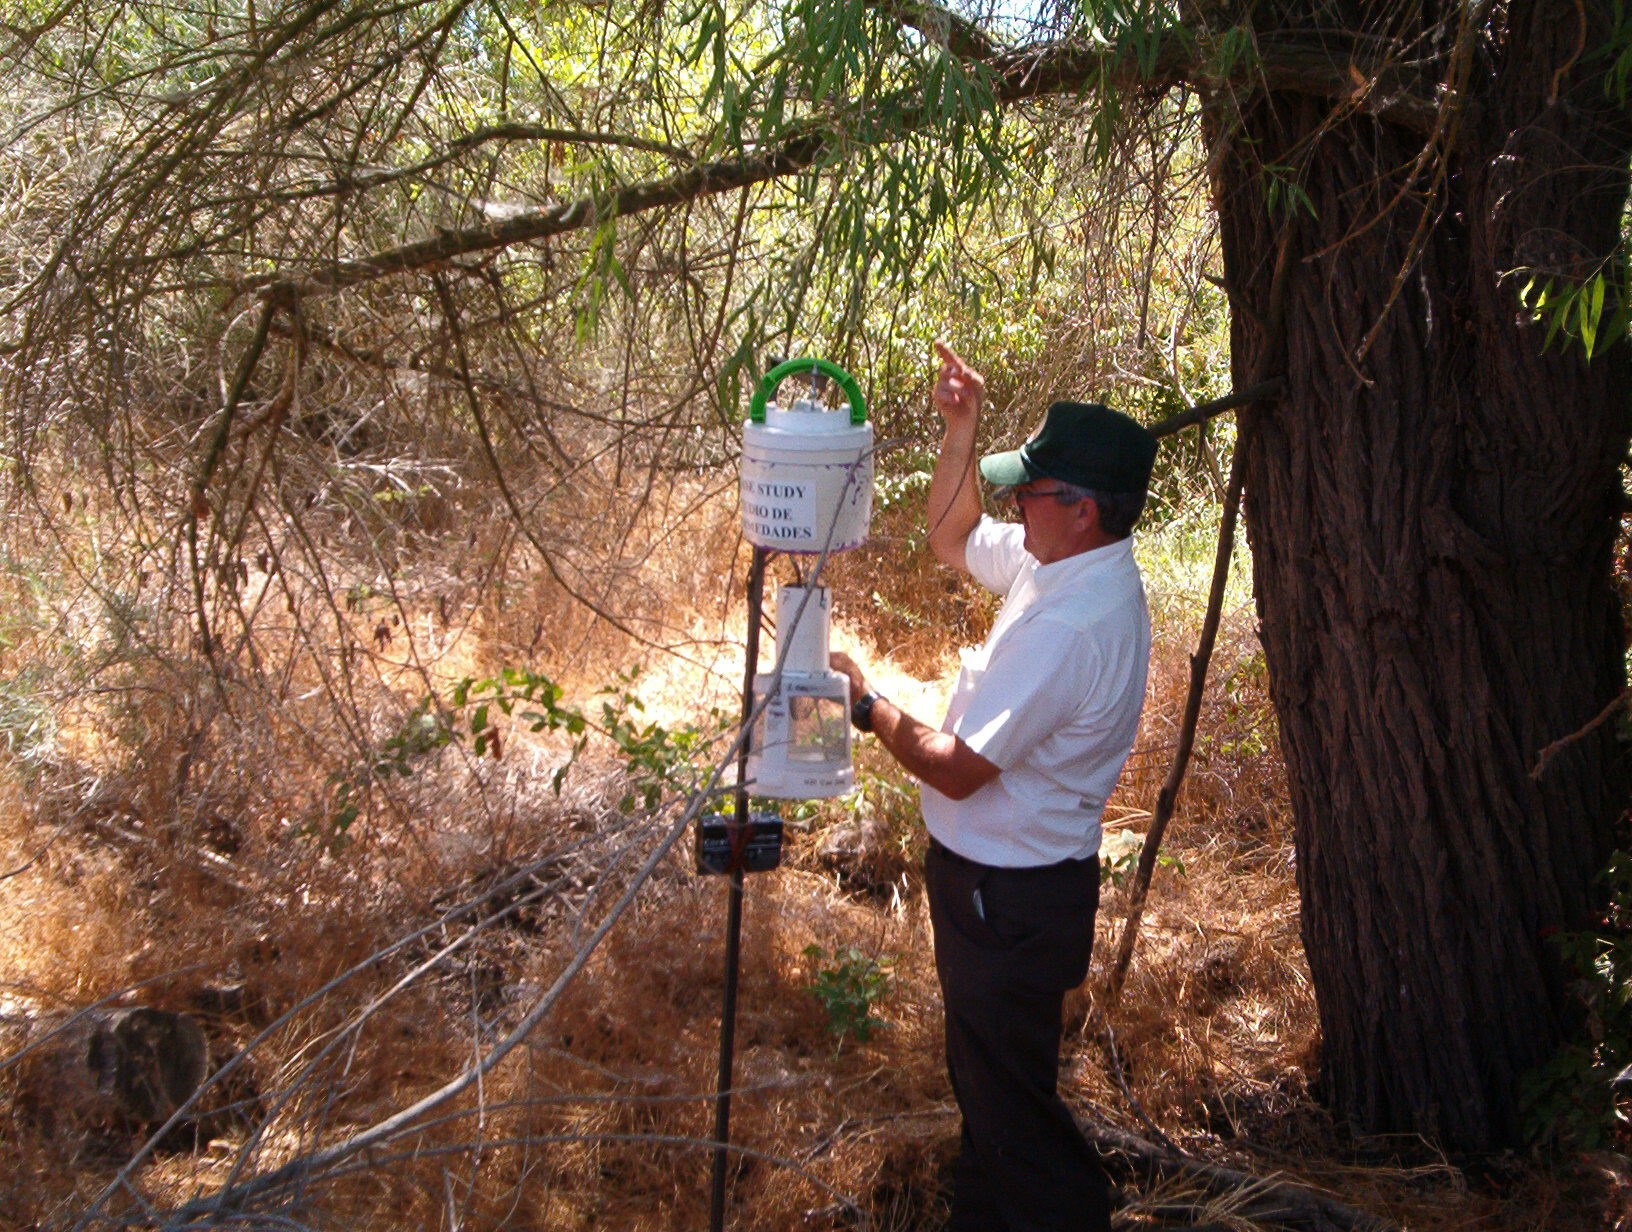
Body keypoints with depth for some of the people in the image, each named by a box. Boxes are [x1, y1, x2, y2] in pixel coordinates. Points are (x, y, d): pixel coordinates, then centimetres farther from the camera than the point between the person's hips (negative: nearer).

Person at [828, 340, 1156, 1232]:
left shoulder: (1070, 628, -31)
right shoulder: (1065, 565, 0)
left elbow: (957, 768, -27)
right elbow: (952, 539, 17)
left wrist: (866, 706, -13)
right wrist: (961, 428, 5)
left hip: (1012, 894, -10)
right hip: (992, 874, 11)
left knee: (1008, 1092, 7)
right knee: (983, 1074, 26)